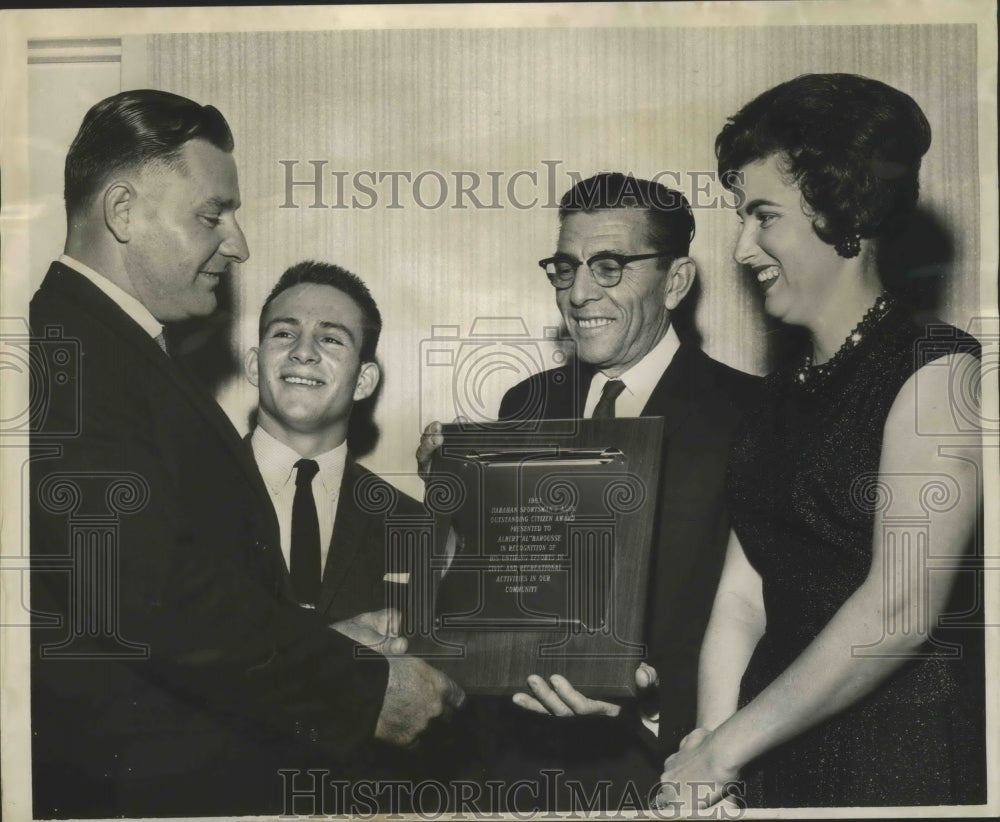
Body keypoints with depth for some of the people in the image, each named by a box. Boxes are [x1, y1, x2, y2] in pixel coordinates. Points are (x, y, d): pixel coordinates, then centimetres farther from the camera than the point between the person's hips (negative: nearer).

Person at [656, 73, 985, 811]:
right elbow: (742, 598, 5)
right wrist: (712, 741, -8)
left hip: (907, 759, -6)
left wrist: (725, 746, -13)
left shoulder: (937, 369, -9)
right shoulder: (782, 398, 12)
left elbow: (902, 609, -18)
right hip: (778, 761, 6)